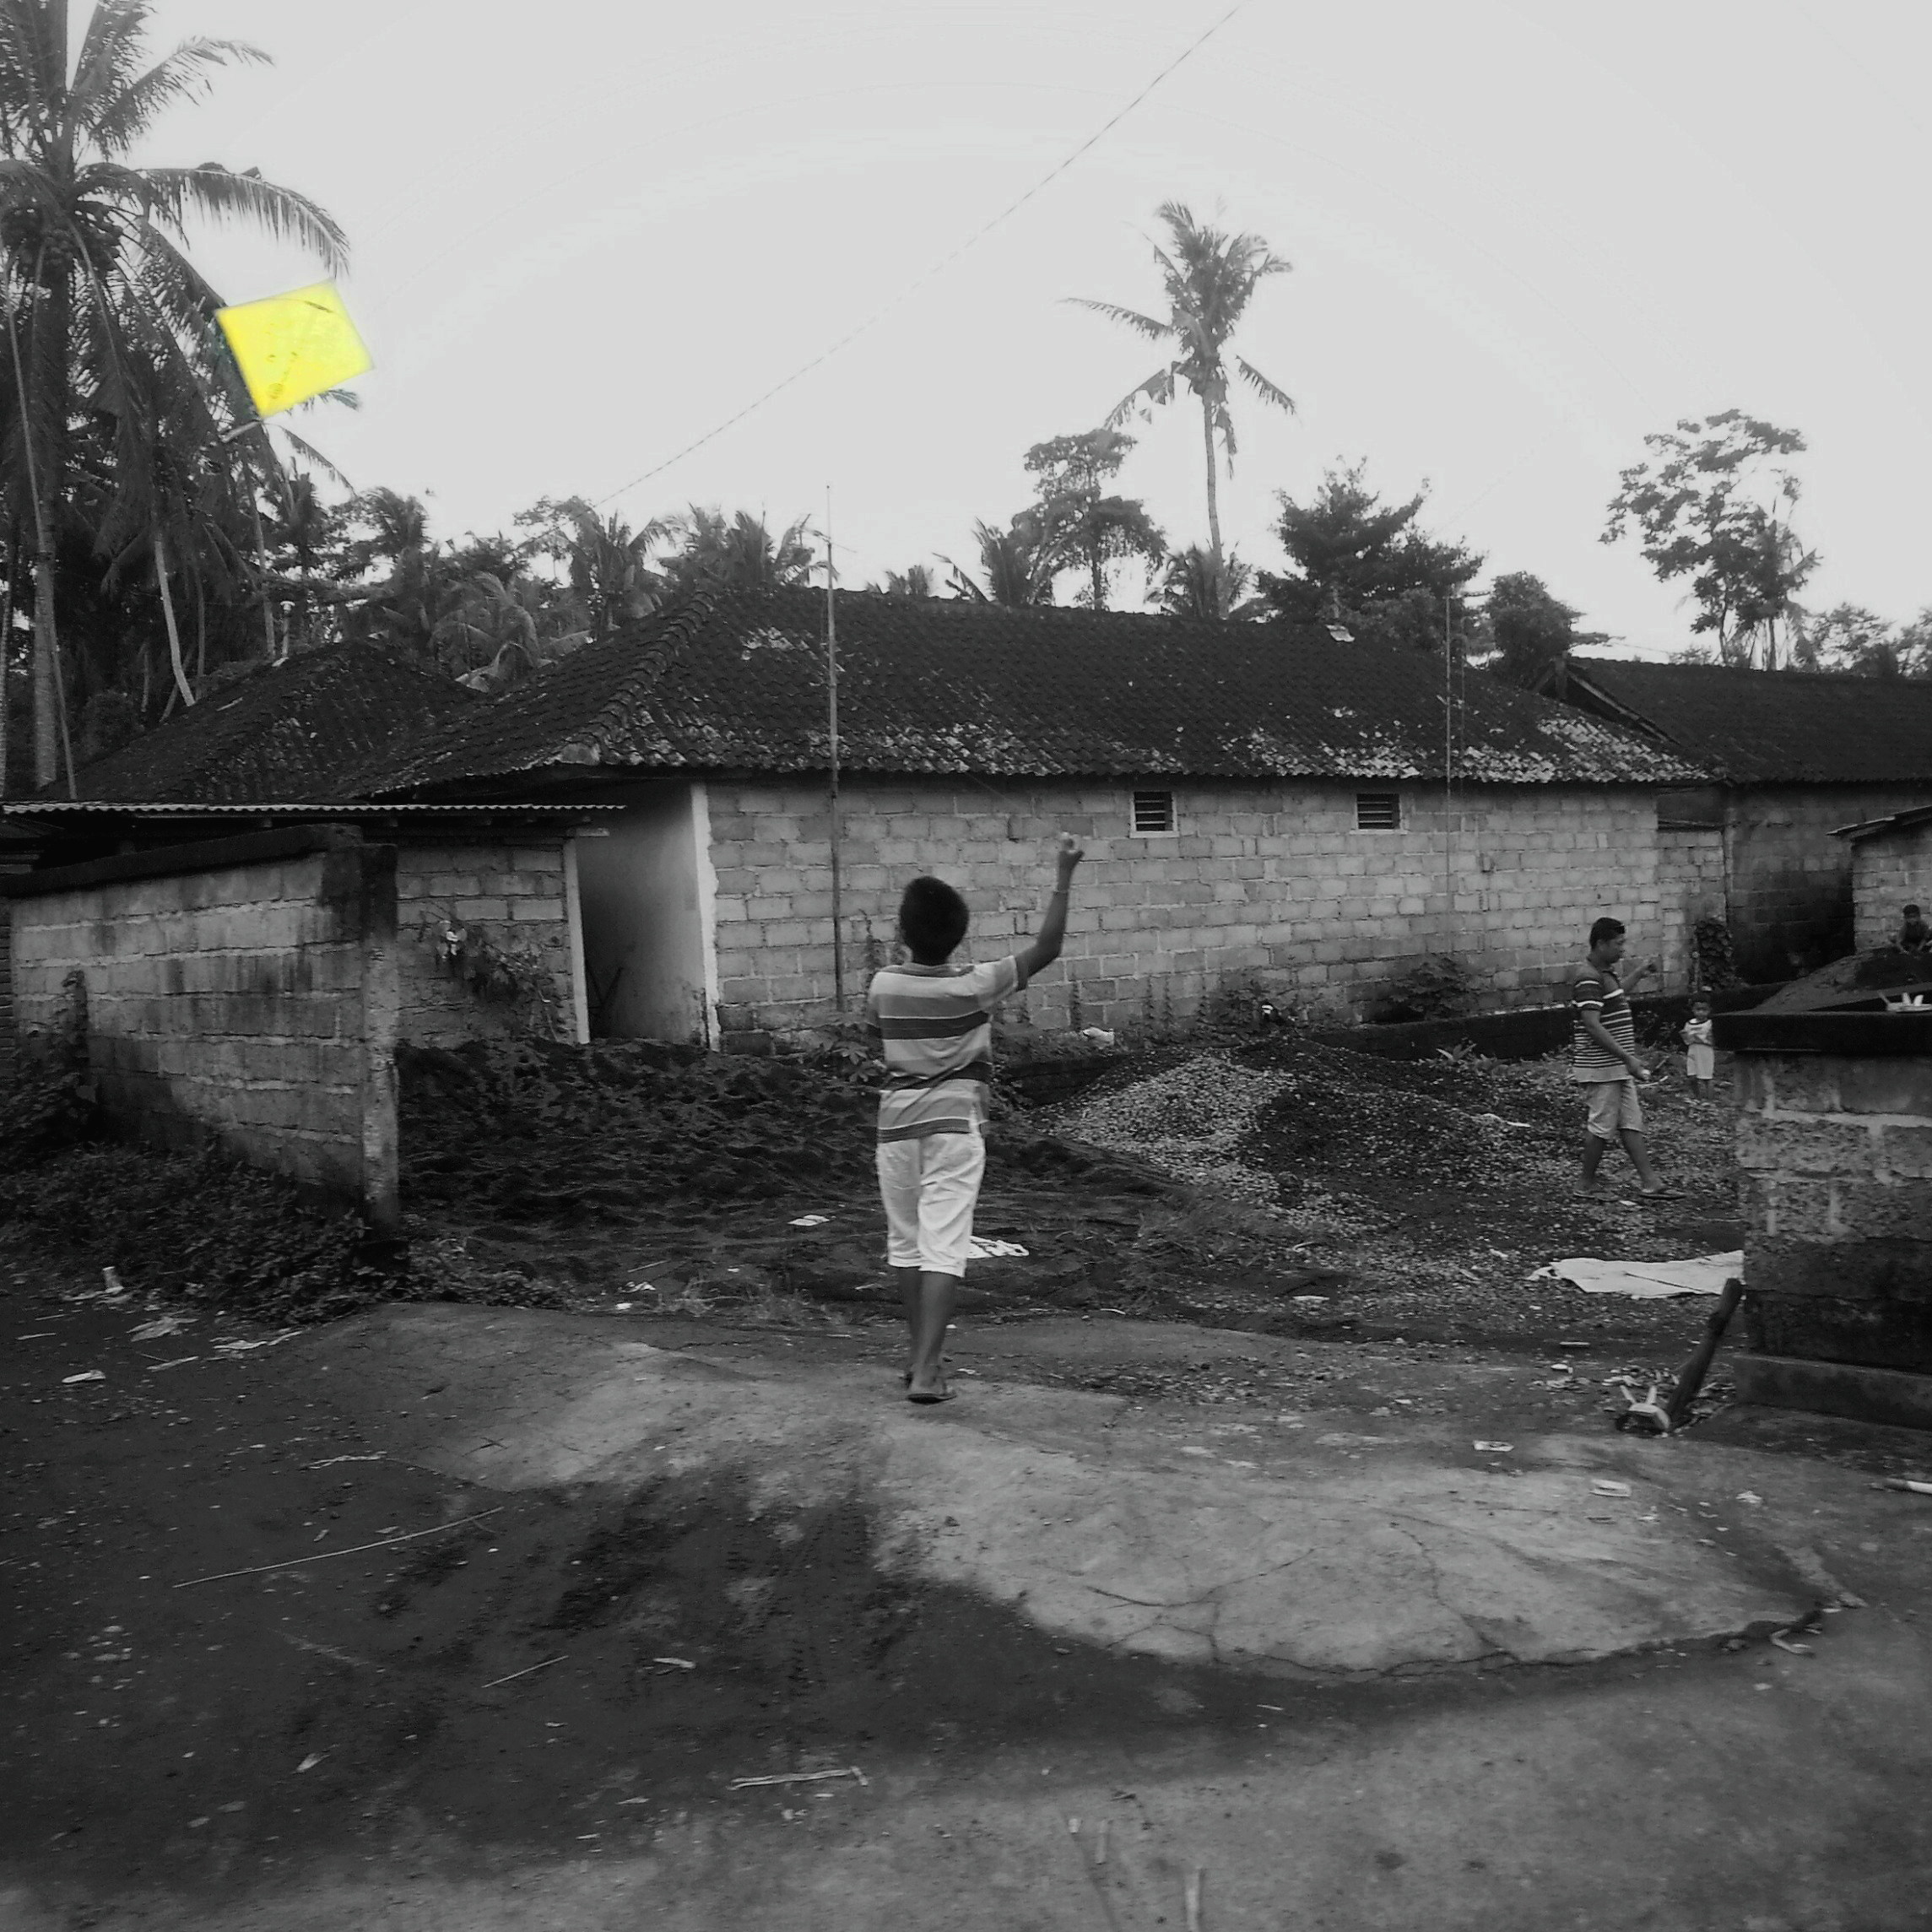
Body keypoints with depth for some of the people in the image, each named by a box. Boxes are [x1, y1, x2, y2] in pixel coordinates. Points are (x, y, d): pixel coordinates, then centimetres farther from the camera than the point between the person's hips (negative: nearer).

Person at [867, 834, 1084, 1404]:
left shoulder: (883, 986, -3)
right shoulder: (975, 986, -10)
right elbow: (1046, 949, -7)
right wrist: (1064, 875, -5)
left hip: (897, 1121, 3)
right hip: (955, 1123, -3)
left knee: (906, 1240, 16)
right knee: (944, 1247, -5)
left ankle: (918, 1354, 27)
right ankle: (925, 1370, -14)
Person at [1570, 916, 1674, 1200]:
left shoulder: (1605, 973, 14)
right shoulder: (1588, 978, -19)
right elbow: (1593, 1027, -26)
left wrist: (1639, 974, 35)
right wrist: (1628, 1058, -27)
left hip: (1618, 1066, 10)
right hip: (1602, 1066, -10)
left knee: (1632, 1125, 8)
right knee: (1602, 1128, -3)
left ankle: (1650, 1184, 10)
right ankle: (1588, 1186, 9)